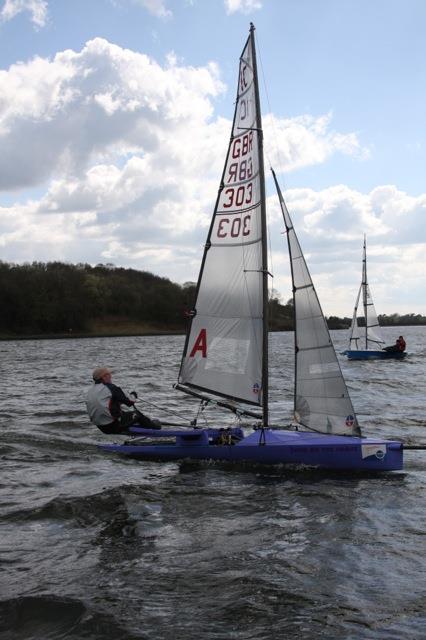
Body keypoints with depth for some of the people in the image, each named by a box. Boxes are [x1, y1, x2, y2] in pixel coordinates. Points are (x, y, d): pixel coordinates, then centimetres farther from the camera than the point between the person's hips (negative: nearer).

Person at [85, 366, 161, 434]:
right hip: (114, 426, -8)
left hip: (101, 428, 8)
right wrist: (133, 395, 11)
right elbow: (130, 402, -11)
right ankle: (153, 426, 34)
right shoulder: (110, 388, -17)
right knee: (136, 414, 11)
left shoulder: (90, 390, 6)